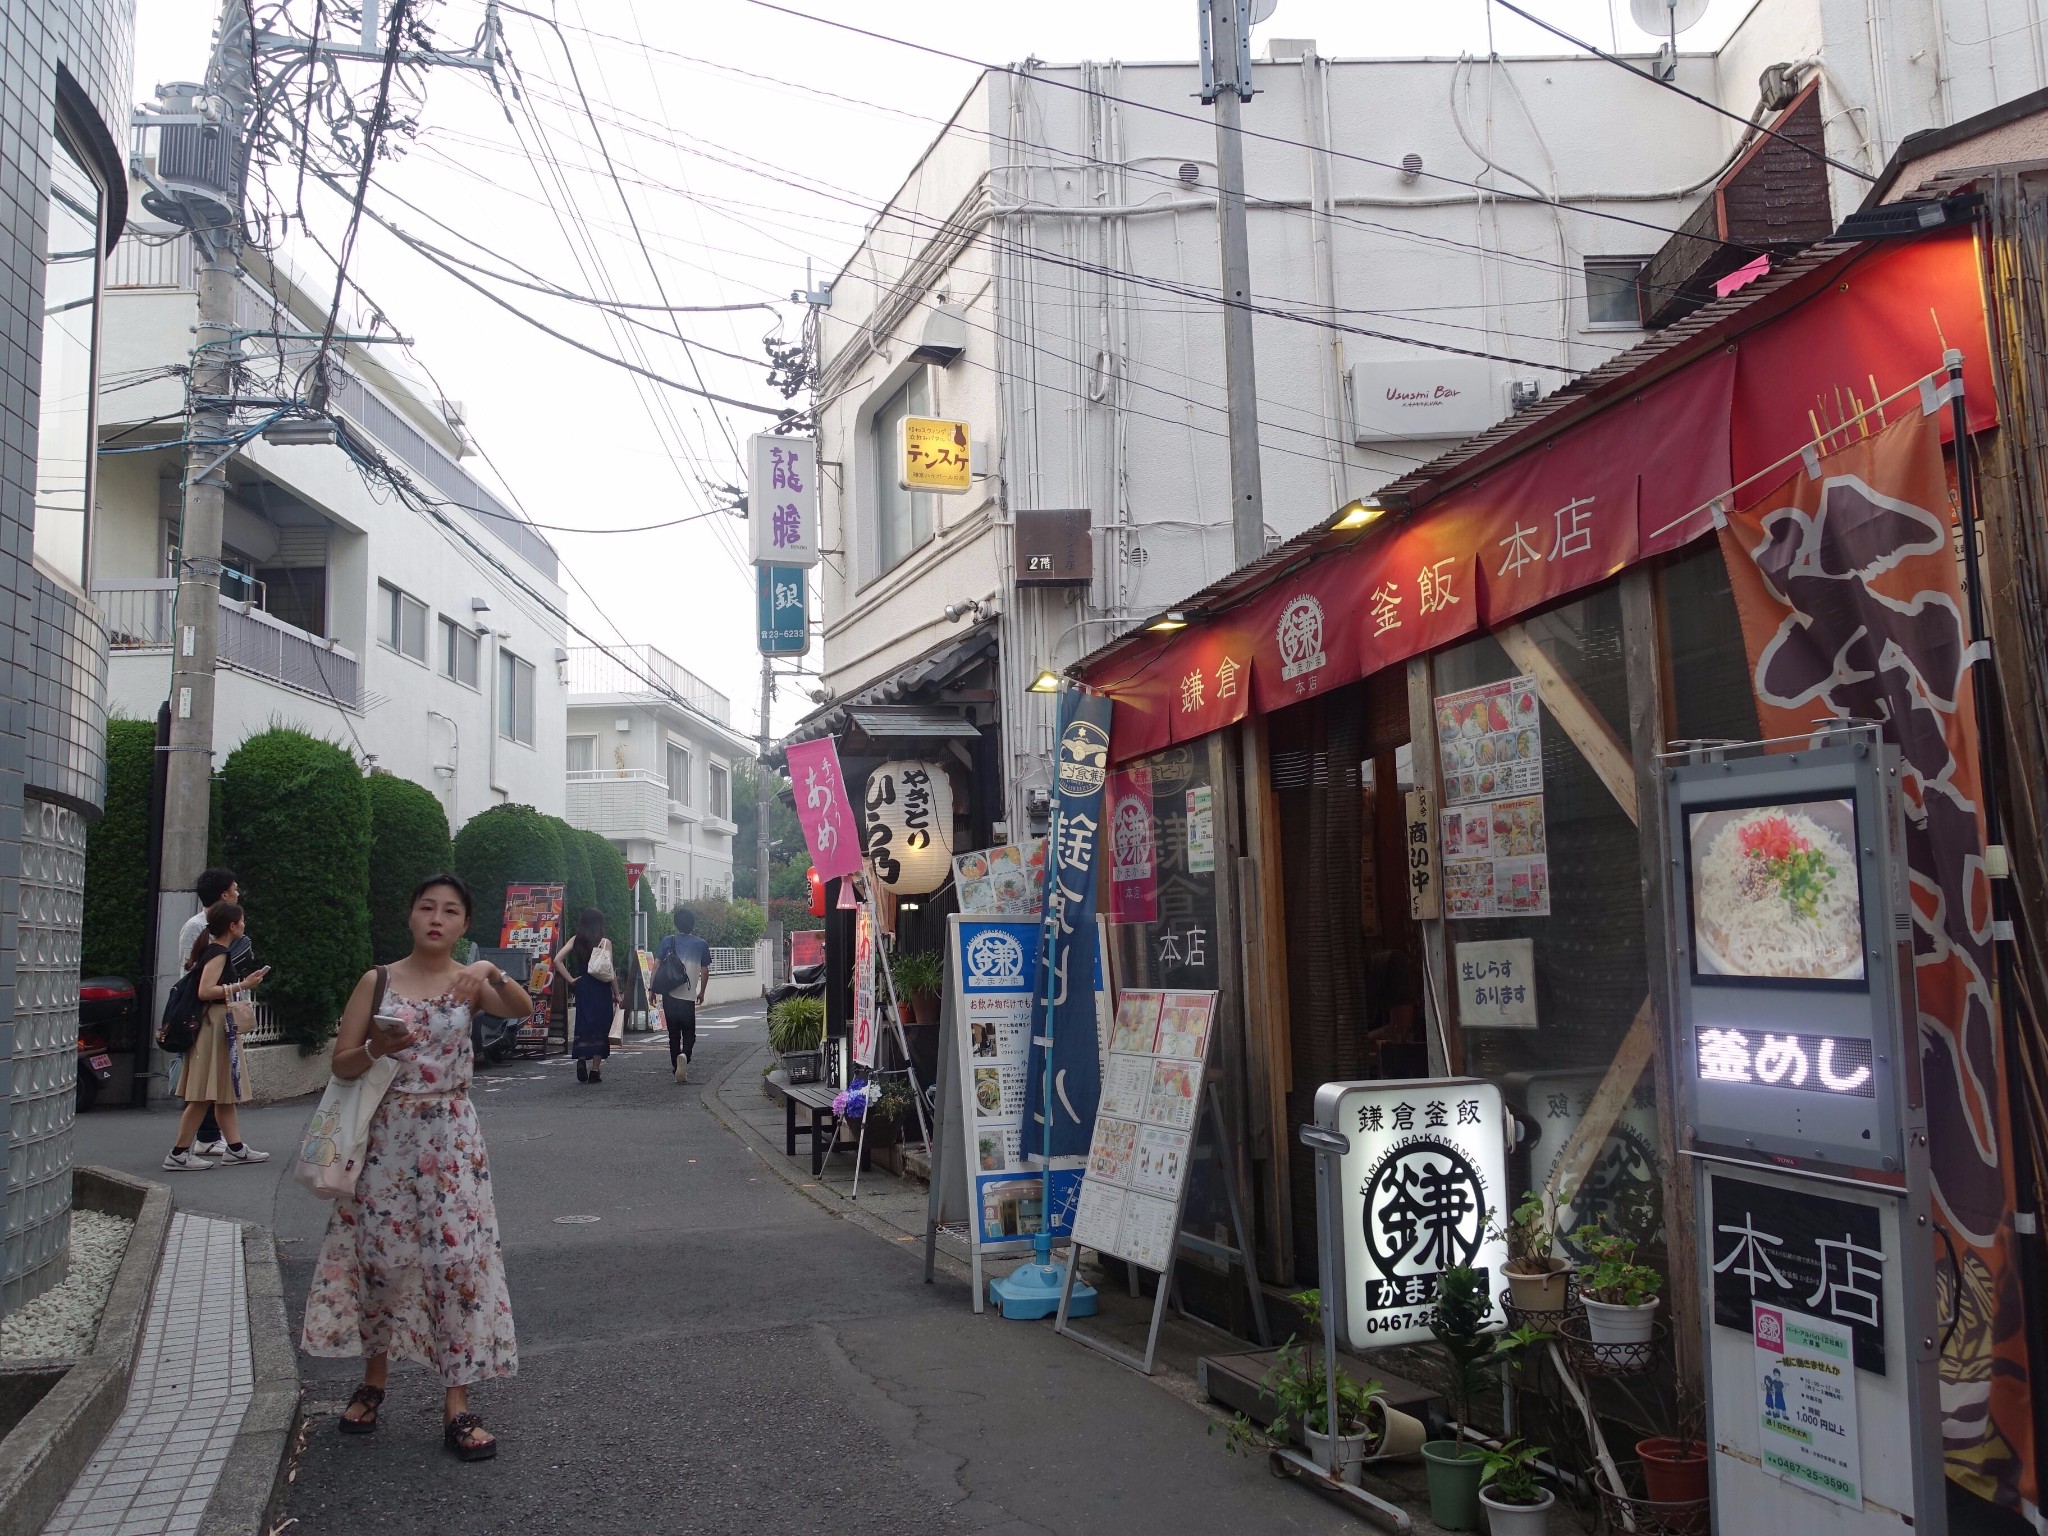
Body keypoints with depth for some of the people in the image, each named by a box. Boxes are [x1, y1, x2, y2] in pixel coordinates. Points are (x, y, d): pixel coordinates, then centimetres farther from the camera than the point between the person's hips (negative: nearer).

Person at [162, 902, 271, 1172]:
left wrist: (243, 983, 20)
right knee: (205, 1095, -8)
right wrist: (242, 986, -20)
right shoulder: (218, 953, -15)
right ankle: (178, 1153, -4)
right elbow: (205, 991, -24)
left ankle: (234, 1147, 17)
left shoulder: (214, 951, 15)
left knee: (225, 1092, 12)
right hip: (215, 1025, -11)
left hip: (221, 1026, 11)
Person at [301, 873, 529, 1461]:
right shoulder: (377, 982, 3)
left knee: (458, 1257, -5)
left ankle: (457, 1403, 2)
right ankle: (374, 1380, 30)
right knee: (380, 1255, 8)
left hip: (449, 1137, -1)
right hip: (385, 1135, 1)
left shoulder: (471, 982, 0)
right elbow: (341, 1064, 3)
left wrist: (491, 971, -38)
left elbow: (522, 1009, -21)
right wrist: (375, 1049, -17)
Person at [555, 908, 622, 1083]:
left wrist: (570, 979, 1)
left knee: (583, 1025, 11)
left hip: (582, 988, 3)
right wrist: (616, 994, 1)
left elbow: (557, 960, -5)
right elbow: (610, 972, -8)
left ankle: (581, 1059, -12)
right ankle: (595, 1070, 4)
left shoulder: (575, 941, 3)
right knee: (599, 1028, 4)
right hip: (601, 990, -3)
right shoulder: (605, 943, -7)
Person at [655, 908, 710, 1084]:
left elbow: (657, 965, -2)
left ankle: (676, 1068, 15)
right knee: (689, 1034, 8)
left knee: (673, 1034, 12)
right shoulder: (701, 944, 2)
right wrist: (702, 992, 20)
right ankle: (684, 1056, -22)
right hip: (689, 997, -1)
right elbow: (705, 971, 6)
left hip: (669, 995, 1)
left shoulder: (668, 941, 2)